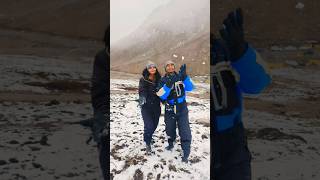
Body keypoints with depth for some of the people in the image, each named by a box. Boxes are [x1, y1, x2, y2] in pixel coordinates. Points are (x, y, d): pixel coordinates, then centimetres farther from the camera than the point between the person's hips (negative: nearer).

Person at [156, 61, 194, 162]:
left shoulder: (180, 77, -4)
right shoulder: (163, 81, -4)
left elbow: (190, 88, -17)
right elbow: (161, 95, -16)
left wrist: (185, 76, -31)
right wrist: (168, 85, -30)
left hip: (182, 108, -1)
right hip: (169, 109, 1)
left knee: (185, 131, -6)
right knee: (170, 129, 17)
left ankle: (186, 153, 3)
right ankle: (170, 144, 44)